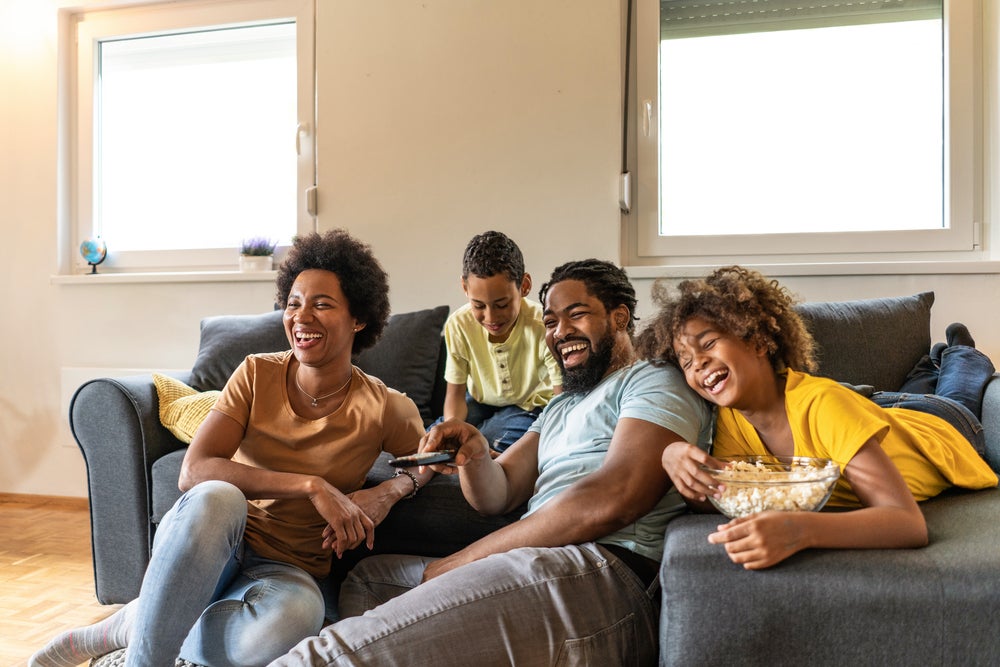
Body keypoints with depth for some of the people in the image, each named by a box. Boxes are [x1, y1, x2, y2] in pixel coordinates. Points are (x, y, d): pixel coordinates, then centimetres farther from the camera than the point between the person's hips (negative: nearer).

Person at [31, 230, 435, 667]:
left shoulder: (383, 409, -6)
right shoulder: (257, 374, -5)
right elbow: (193, 472, -16)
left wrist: (387, 493, -11)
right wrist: (311, 485, -25)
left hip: (286, 569, 0)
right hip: (207, 550, 0)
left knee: (292, 618, -38)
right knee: (214, 497, -36)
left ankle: (132, 624, -11)